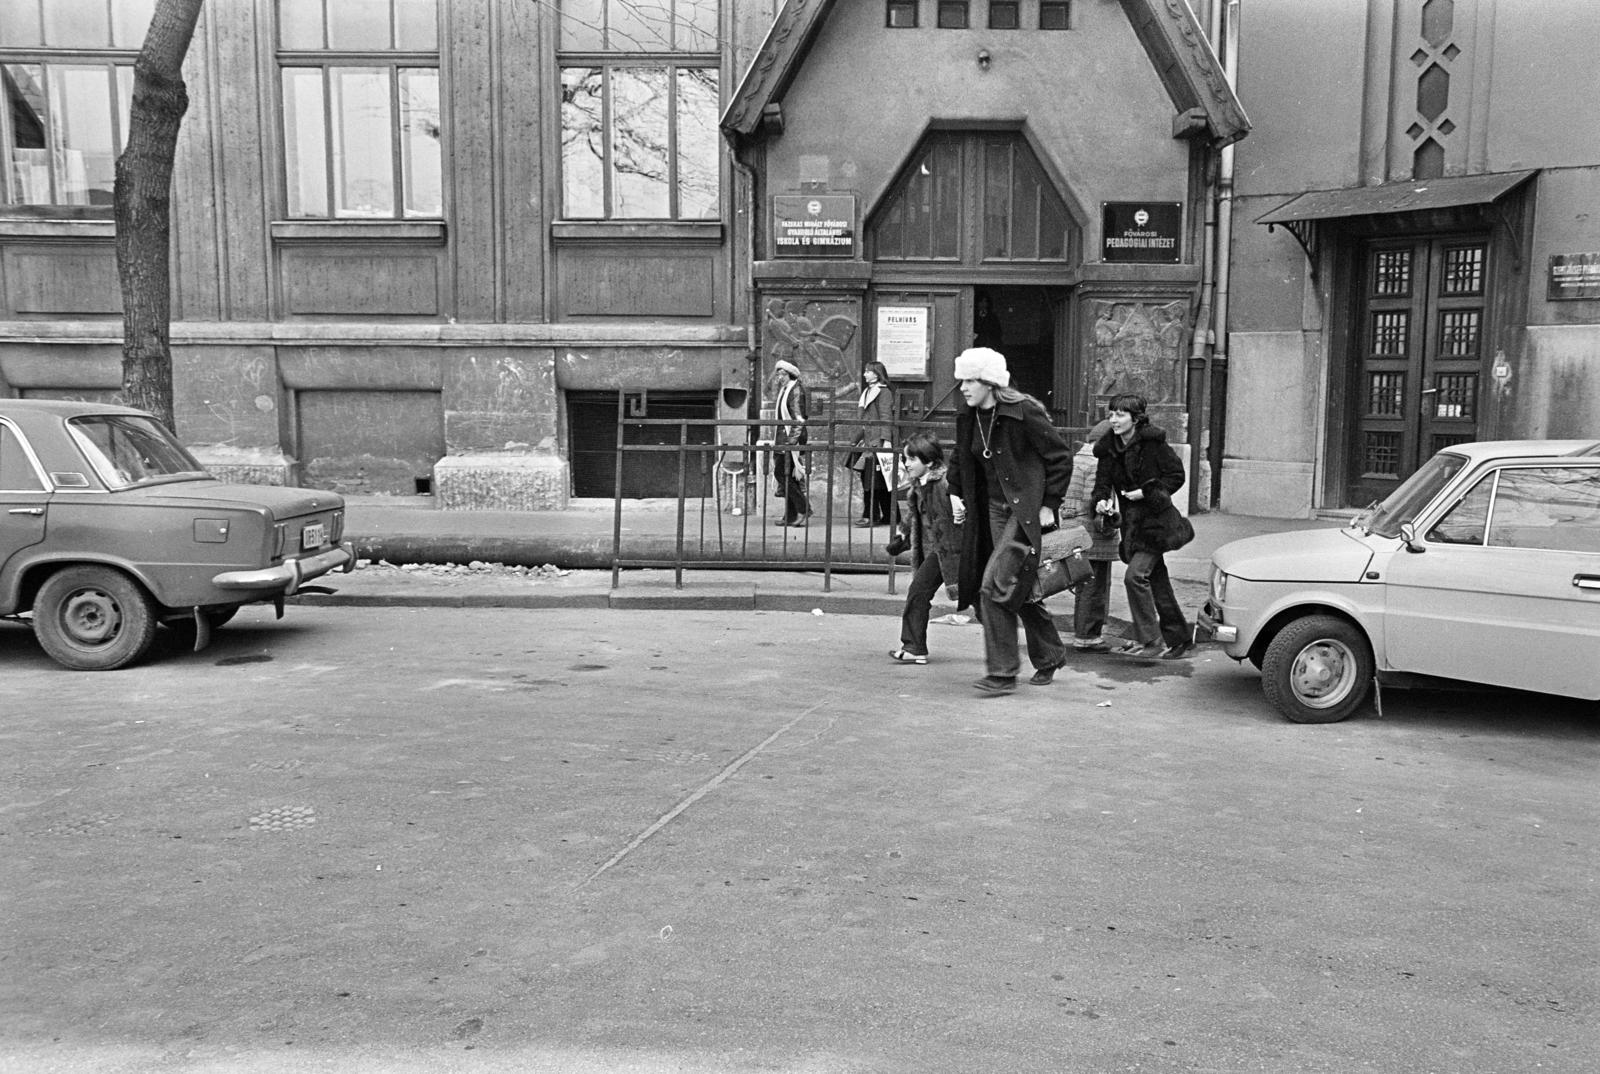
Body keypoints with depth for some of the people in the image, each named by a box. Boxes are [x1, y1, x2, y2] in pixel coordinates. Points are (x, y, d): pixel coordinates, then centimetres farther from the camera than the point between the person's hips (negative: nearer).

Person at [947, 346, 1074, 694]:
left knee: (995, 584, -16)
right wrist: (955, 493, 11)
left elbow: (1061, 457, -11)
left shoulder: (1024, 413, -16)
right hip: (993, 509, 7)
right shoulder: (967, 419, 5)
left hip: (1026, 511, -7)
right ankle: (1049, 655, 35)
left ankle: (1002, 672, -8)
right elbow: (959, 459, 23)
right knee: (1020, 589, 15)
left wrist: (1049, 505, -12)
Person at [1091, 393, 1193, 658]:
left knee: (1135, 576, -17)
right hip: (1133, 522, 6)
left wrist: (1146, 491, -17)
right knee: (1156, 581, 13)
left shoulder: (1153, 442, -11)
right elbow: (1103, 481, 3)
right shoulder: (1108, 448, 5)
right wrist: (1101, 500, -18)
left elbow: (1177, 475, -8)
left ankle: (1151, 641, -8)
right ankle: (1179, 637, 27)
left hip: (1156, 521, -6)